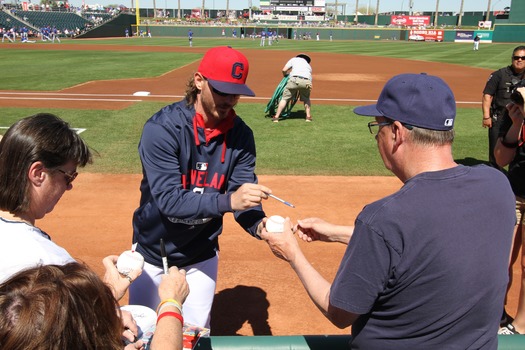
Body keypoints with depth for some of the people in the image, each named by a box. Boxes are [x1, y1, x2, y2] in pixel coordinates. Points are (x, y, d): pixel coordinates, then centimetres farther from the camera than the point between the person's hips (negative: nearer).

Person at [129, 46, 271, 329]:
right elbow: (169, 201, -31)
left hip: (202, 257, 3)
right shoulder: (162, 128, -24)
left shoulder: (241, 134, -10)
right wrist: (228, 201, -43)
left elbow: (243, 195, -13)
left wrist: (260, 225, -35)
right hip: (153, 255, -3)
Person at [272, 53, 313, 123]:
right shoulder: (308, 65, 37)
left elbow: (284, 70, 19)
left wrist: (285, 76, 37)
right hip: (306, 81, 3)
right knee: (306, 99, 27)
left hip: (294, 79, -2)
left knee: (284, 98, 7)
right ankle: (308, 116, 16)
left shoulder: (294, 59, 27)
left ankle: (276, 117, 3)